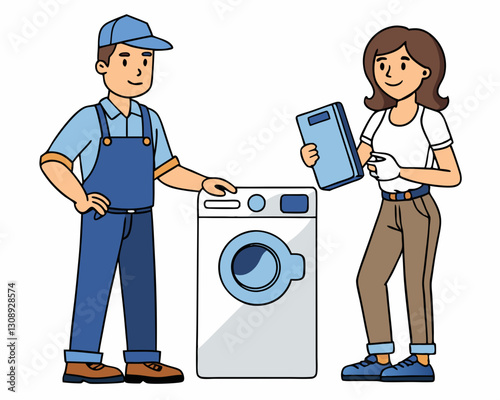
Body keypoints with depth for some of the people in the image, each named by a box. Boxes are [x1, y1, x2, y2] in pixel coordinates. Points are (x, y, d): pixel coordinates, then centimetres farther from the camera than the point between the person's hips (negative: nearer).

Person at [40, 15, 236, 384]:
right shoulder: (89, 119, -9)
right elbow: (53, 161, -14)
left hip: (139, 221, 6)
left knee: (142, 286, 7)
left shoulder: (150, 121, 9)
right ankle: (80, 360, 4)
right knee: (95, 283, -4)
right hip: (102, 218, -6)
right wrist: (80, 198, -26)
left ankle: (141, 361, 15)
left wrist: (203, 183, 1)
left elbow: (165, 169, 14)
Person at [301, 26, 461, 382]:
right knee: (369, 278, 4)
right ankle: (380, 359, 12)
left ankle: (422, 360, 8)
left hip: (420, 210, -7)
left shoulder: (432, 120, -11)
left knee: (416, 282, -3)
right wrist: (318, 159, -14)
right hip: (390, 211, 7)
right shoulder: (379, 119, 7)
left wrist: (399, 171, -21)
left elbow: (452, 176, -13)